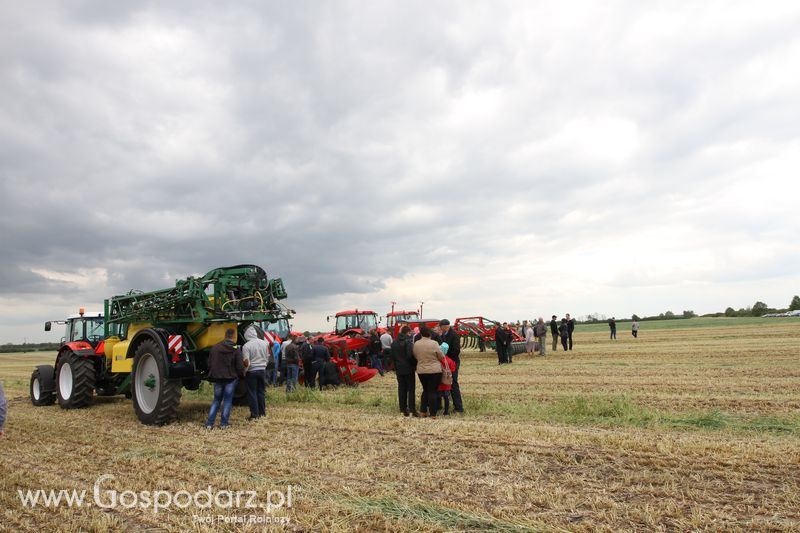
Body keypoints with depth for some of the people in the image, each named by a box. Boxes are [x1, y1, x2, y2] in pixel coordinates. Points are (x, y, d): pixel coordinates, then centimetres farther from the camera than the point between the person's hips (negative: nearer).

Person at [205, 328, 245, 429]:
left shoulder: (215, 347, -1)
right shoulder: (236, 349, -11)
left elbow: (209, 364, 4)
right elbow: (240, 366, -11)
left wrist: (212, 376, 17)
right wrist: (241, 375, 8)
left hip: (218, 378, 3)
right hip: (231, 379, -3)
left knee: (216, 400, 14)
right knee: (227, 400, 7)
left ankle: (209, 423, 9)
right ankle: (224, 423, 8)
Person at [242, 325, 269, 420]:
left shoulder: (246, 346, -16)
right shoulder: (264, 343, 0)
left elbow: (246, 362, -19)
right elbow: (268, 357, 10)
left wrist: (244, 371, -2)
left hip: (251, 372, -5)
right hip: (262, 370, 5)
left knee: (252, 393, 5)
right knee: (261, 392, 15)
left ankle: (255, 414, 6)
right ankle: (262, 412, 21)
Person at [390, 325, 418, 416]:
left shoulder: (394, 342, 9)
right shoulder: (408, 341, -13)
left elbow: (392, 356, 13)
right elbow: (410, 355, -20)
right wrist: (414, 364, -6)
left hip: (399, 369, 6)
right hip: (409, 369, -6)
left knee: (401, 389, 10)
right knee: (411, 389, 1)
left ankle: (403, 410, 12)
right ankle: (412, 409, -1)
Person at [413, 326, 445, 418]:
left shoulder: (416, 344, -3)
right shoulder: (434, 343, -15)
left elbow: (415, 357, 8)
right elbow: (441, 357, -6)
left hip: (421, 371, 4)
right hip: (434, 371, -4)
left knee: (425, 390, 19)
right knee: (432, 391, 2)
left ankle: (423, 411, 21)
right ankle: (433, 414, 5)